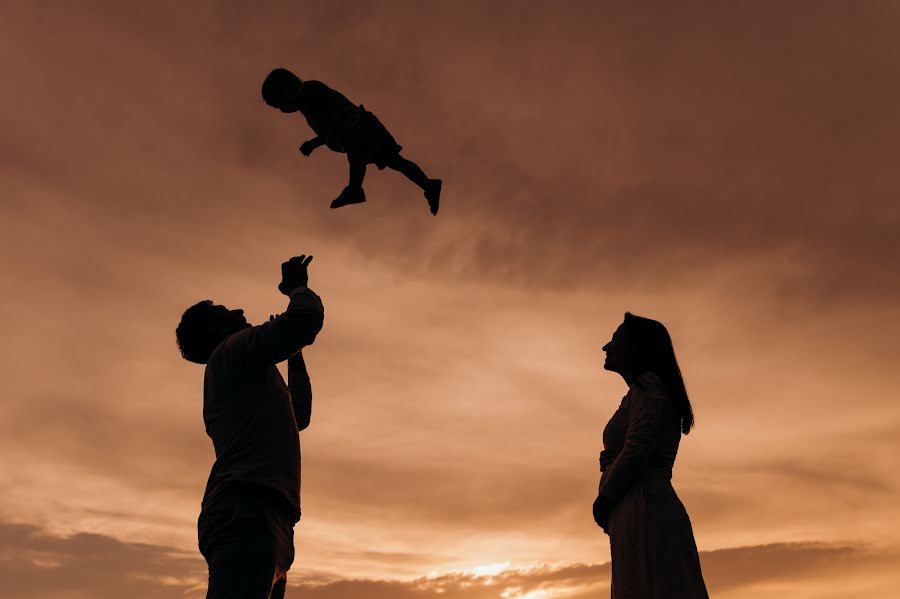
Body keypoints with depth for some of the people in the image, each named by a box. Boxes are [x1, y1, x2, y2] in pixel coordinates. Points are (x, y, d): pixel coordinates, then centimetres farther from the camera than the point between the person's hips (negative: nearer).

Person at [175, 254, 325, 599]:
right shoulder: (232, 349, 7)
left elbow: (299, 414, 44)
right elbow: (309, 318, -7)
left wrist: (295, 356, 45)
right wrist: (297, 286, 16)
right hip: (247, 512, -10)